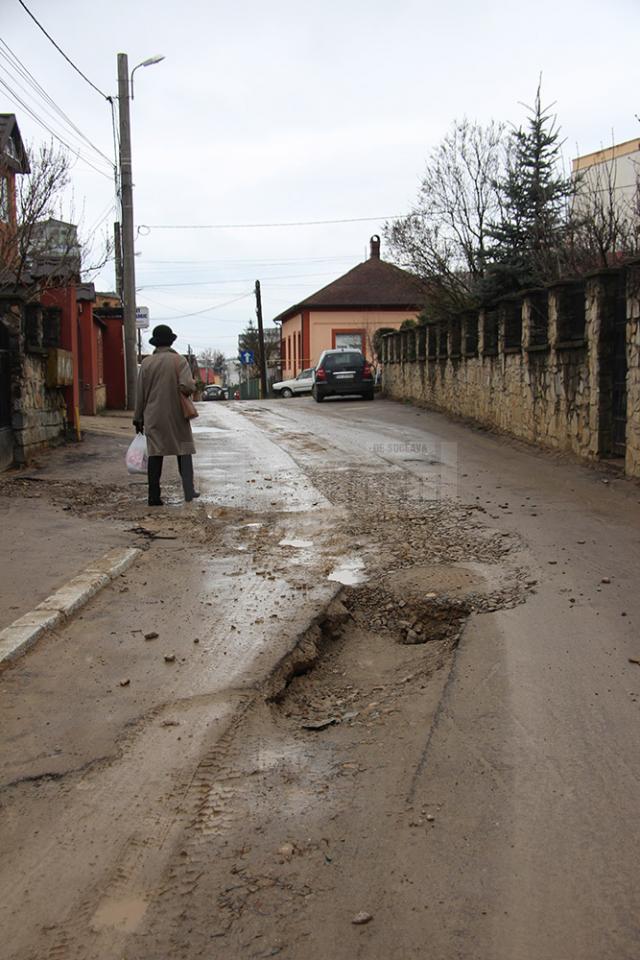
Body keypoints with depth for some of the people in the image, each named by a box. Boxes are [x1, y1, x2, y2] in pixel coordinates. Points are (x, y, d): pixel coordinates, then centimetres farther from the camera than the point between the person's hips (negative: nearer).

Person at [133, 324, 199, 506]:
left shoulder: (146, 363, 2)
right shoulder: (179, 360, -6)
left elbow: (140, 394, 4)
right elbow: (187, 386, -20)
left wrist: (138, 418, 11)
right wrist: (191, 388, 5)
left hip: (154, 417, 2)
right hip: (177, 416, -2)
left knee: (155, 454, 4)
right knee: (184, 450, 10)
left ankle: (154, 496, 2)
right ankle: (188, 491, 6)